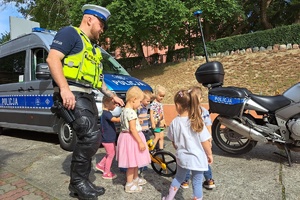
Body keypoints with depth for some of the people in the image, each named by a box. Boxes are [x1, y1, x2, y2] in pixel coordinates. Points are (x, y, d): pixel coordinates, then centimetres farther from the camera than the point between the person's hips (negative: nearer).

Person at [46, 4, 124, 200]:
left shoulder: (92, 47, 25)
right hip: (72, 95, -9)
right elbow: (53, 58, -15)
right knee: (91, 136, -19)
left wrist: (112, 95, 27)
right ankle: (78, 180, -1)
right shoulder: (69, 33, -1)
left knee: (88, 139, 8)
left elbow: (96, 77, 30)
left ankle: (81, 182, 20)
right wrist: (64, 89, -26)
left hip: (87, 96, 9)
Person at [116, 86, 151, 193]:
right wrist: (140, 142, -23)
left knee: (135, 161, 23)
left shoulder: (124, 111, 9)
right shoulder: (131, 112, -23)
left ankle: (135, 178, 39)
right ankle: (129, 185, 15)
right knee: (132, 163, 3)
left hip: (127, 137, 10)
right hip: (132, 138, -10)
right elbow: (132, 129, -25)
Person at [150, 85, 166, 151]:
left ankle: (161, 149, 21)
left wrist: (164, 122, 22)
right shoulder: (153, 104, -15)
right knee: (157, 137, -6)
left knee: (161, 137, 12)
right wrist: (153, 123, -22)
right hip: (156, 124, -8)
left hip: (160, 124, 8)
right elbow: (151, 114, -18)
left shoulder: (160, 104, 11)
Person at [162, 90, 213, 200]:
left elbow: (174, 142, 2)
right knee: (197, 183, 12)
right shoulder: (197, 122, -19)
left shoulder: (174, 122, -11)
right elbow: (205, 141, -13)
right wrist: (209, 154, 3)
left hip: (182, 157, 4)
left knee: (178, 177, 25)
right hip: (197, 158, -3)